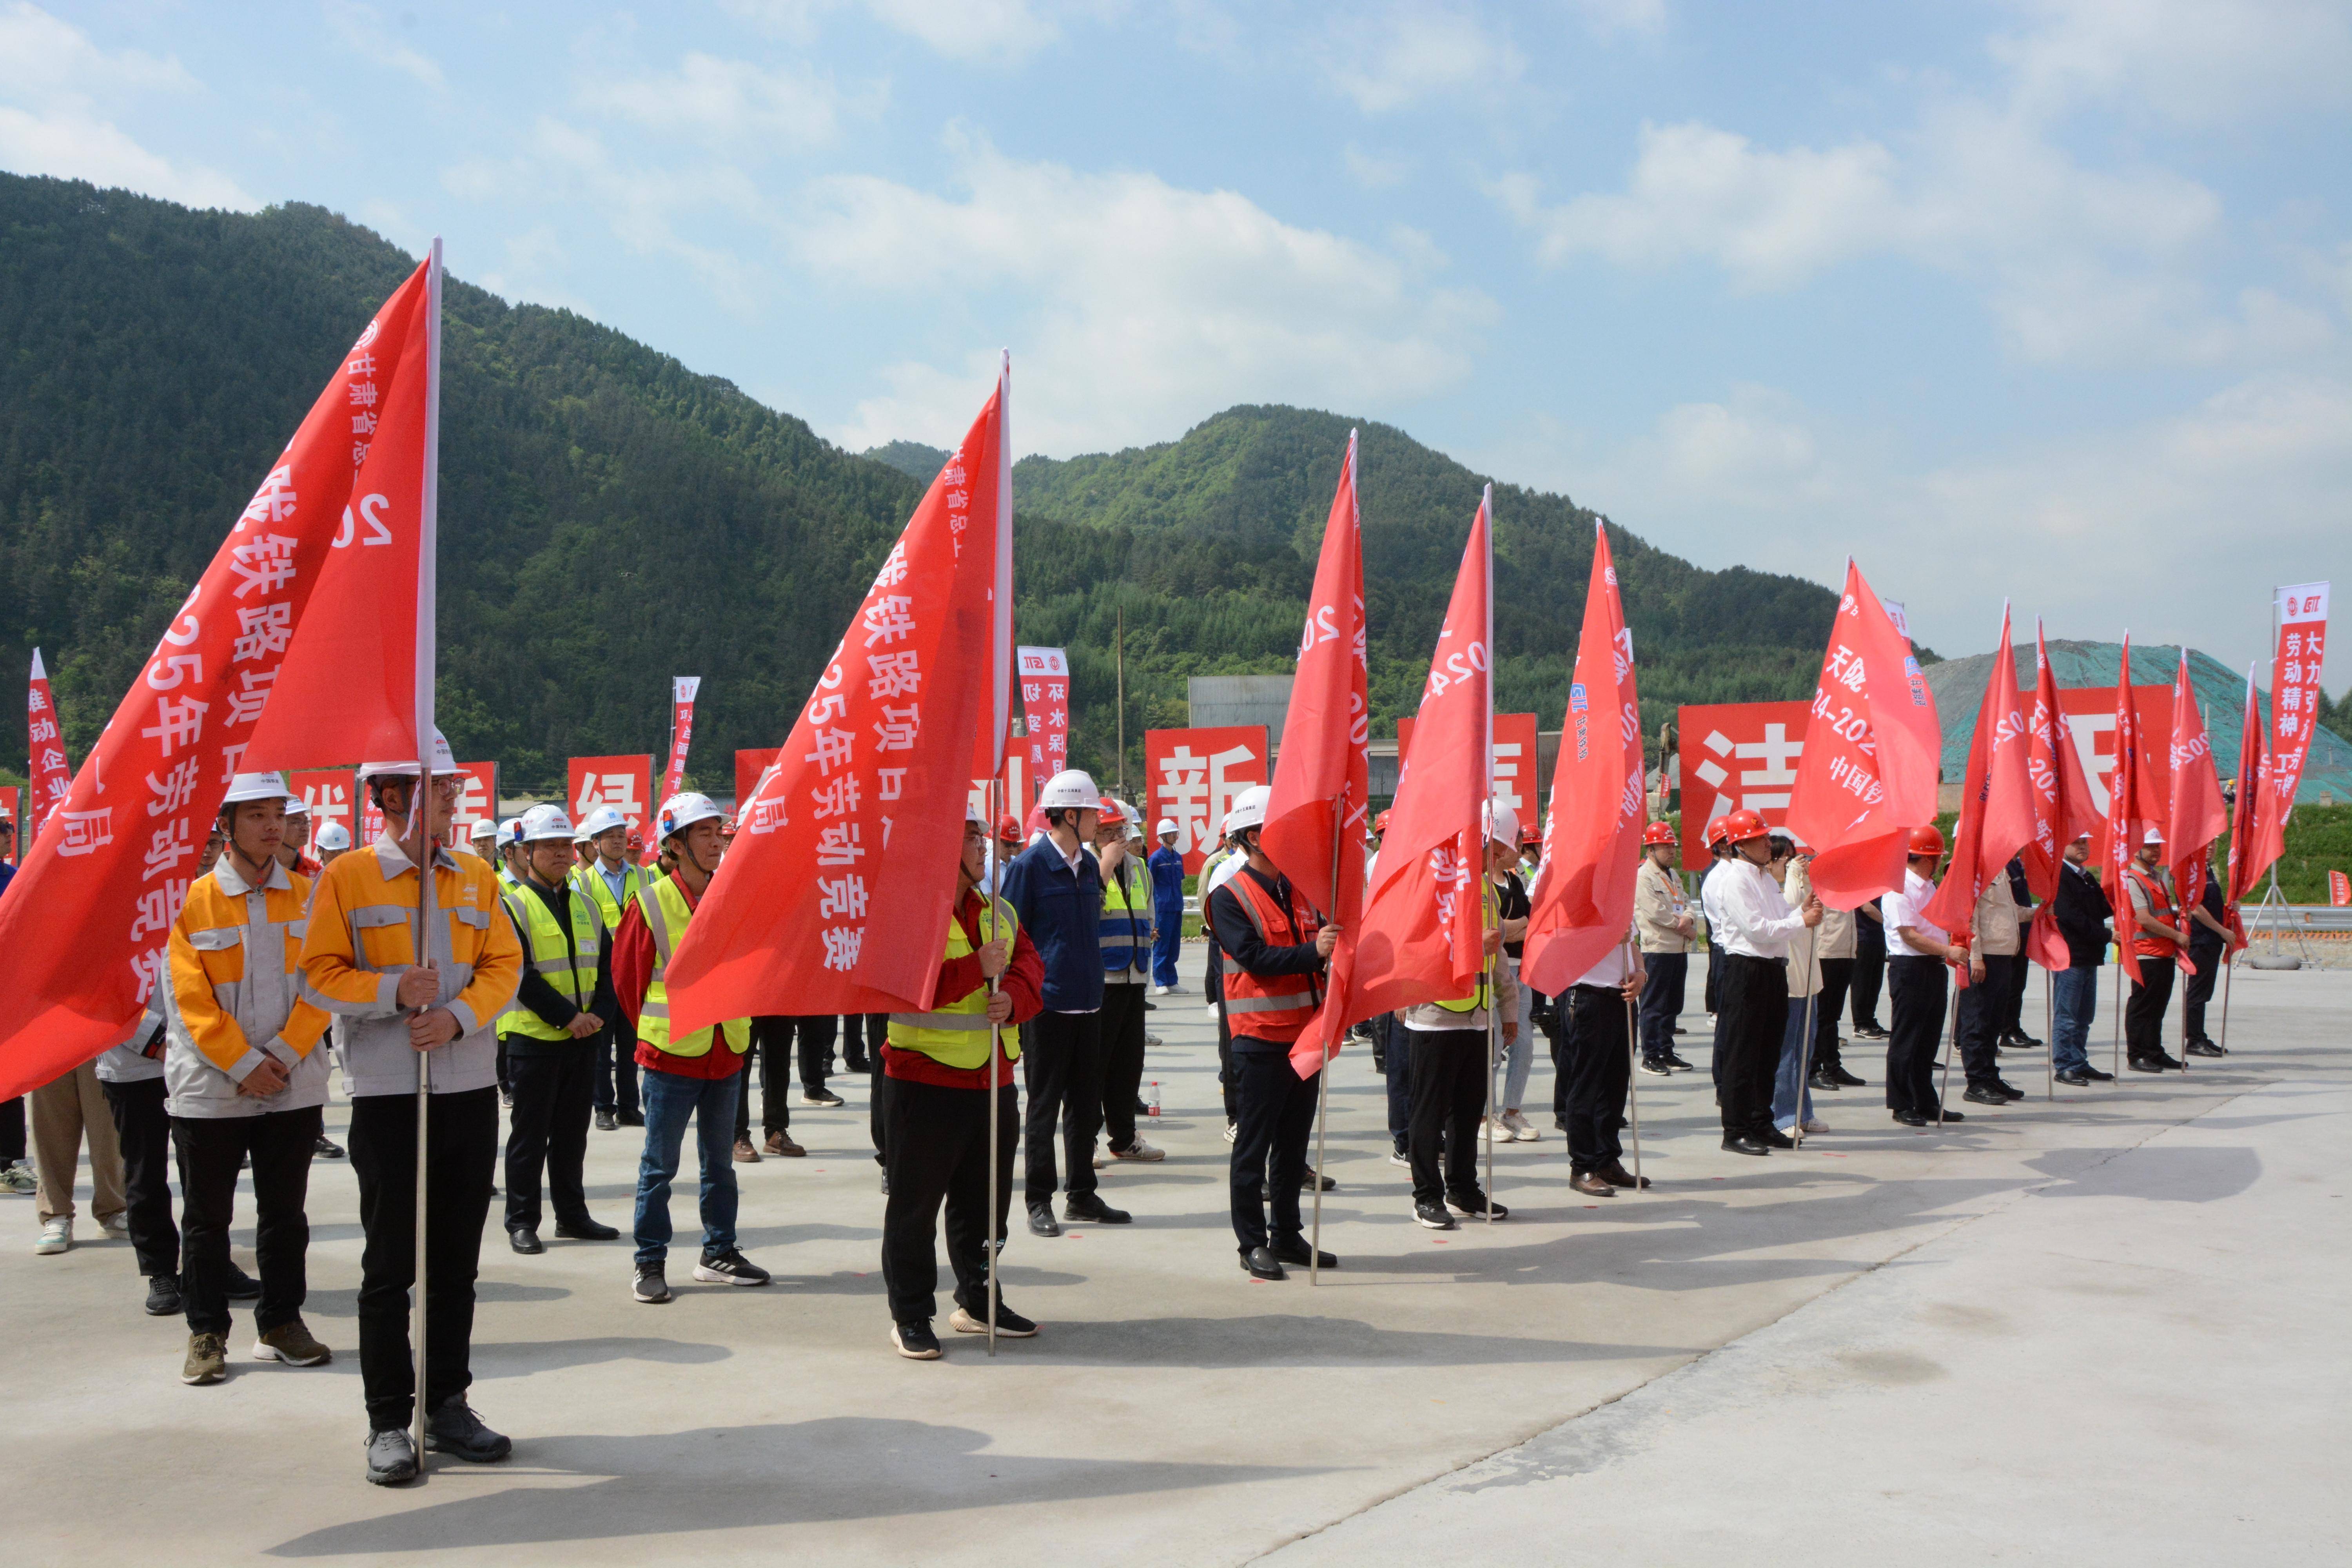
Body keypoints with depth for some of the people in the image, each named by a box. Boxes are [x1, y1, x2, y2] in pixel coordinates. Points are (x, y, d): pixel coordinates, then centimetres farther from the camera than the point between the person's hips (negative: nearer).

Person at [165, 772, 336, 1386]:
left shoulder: (310, 897, 3)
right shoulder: (193, 900, -5)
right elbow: (190, 996, -8)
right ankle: (206, 1333, 18)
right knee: (207, 1218, 7)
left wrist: (282, 1056, -10)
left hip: (294, 1085, 2)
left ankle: (281, 1323, 24)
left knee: (285, 1213, 11)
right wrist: (243, 1064, -13)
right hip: (210, 1088, -2)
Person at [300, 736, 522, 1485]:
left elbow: (504, 965, 5)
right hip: (386, 1093, -4)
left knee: (457, 1262, 11)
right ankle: (390, 1421, 13)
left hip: (471, 1089, 4)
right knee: (390, 1266, 2)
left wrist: (458, 1016, -12)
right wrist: (393, 991, -20)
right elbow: (321, 972, -5)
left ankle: (448, 1405, 22)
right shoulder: (345, 878, -2)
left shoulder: (477, 877, 8)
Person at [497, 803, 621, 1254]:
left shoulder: (586, 906, 12)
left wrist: (599, 1013, -6)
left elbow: (607, 965, 10)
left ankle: (572, 1215, 22)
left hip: (583, 1038, 5)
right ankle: (522, 1222, 11)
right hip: (534, 1037, -5)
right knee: (530, 1135, 2)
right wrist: (567, 1016, -18)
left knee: (572, 1132, 13)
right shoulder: (512, 907, -6)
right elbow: (520, 975, -14)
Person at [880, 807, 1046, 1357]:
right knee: (915, 1203, 3)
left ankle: (979, 1302, 31)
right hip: (926, 1079, -7)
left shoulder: (1000, 913, 12)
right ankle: (910, 1317, 13)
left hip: (992, 1079, 7)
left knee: (985, 1202, 16)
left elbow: (1029, 965, 7)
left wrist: (1013, 997, -15)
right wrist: (978, 969, -23)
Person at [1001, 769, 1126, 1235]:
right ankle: (1039, 1201, 11)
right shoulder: (1029, 865, -10)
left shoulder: (1089, 866, 11)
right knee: (1044, 1105, 2)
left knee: (1085, 1104, 12)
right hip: (1047, 1004, -6)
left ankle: (1082, 1194, 22)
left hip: (1088, 1003, 6)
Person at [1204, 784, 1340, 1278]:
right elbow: (1254, 957, -19)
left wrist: (1333, 948, -6)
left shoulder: (1298, 893, 15)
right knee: (1254, 1144, 0)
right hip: (1261, 1038, -7)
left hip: (1304, 1033, 7)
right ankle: (1252, 1243, 8)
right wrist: (1311, 951, -28)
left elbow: (1317, 950, 17)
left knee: (1294, 1143, 13)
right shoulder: (1230, 896, -8)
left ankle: (1288, 1234, 23)